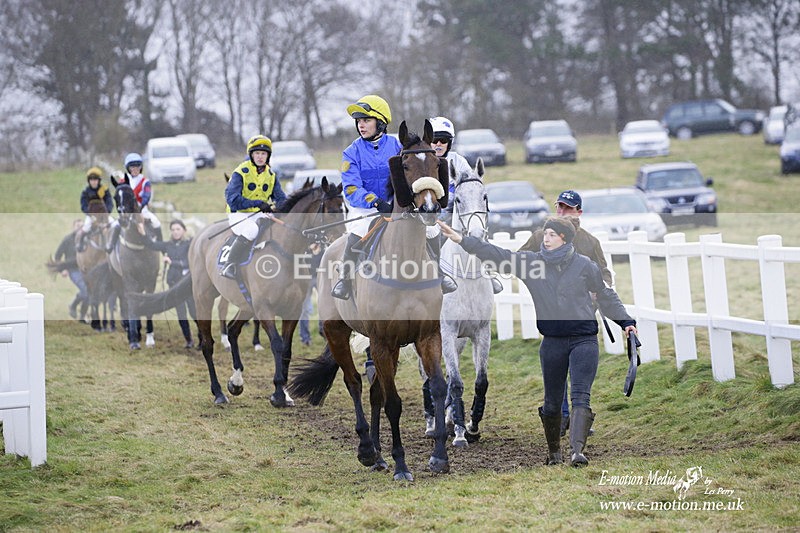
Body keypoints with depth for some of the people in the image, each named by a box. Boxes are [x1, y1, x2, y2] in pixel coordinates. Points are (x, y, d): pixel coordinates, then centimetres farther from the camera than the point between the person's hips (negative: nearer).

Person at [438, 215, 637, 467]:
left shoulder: (584, 265, 0)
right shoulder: (531, 262, 3)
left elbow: (606, 295, 11)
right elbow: (497, 255, -1)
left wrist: (625, 321, 7)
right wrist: (462, 240, -8)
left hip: (584, 340, -3)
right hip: (552, 342, 3)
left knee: (580, 397, -15)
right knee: (552, 402, 11)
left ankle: (577, 450, -25)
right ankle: (553, 451, 28)